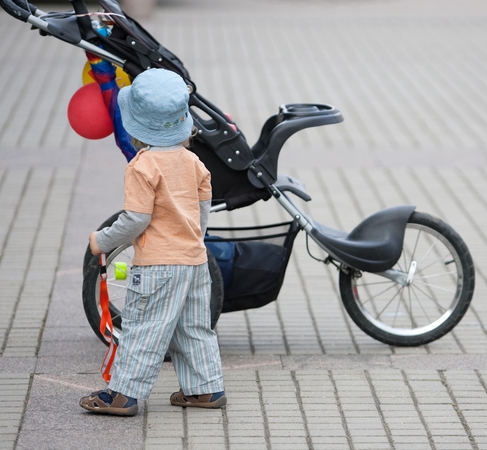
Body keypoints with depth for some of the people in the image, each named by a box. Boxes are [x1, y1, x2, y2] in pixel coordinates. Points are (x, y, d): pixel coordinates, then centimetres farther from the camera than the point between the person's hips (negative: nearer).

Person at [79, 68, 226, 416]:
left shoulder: (144, 166, -17)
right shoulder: (191, 161, 5)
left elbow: (136, 219, -18)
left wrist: (102, 242, -5)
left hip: (158, 264, -7)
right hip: (195, 257, 7)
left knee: (144, 329, -2)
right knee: (195, 328, 16)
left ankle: (124, 394, 2)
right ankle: (207, 388, 20)